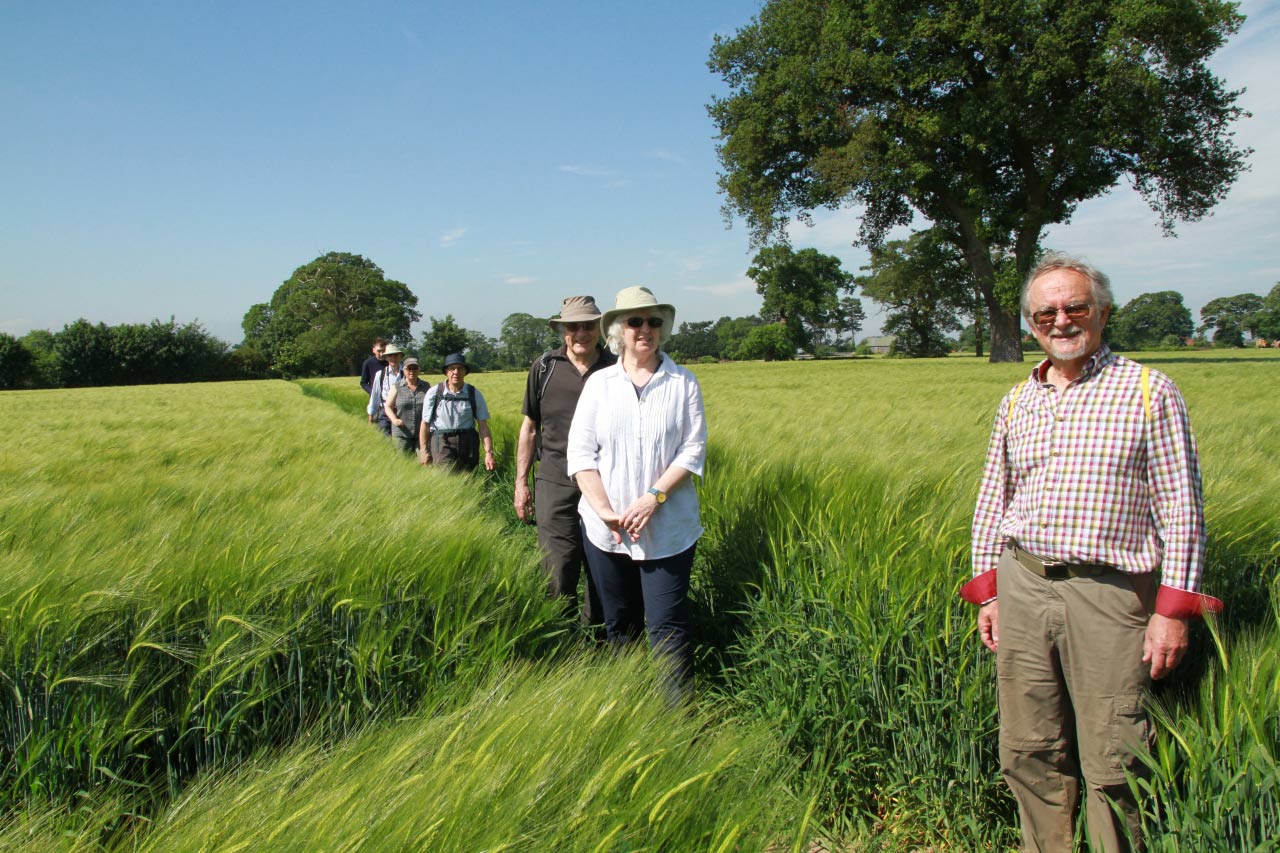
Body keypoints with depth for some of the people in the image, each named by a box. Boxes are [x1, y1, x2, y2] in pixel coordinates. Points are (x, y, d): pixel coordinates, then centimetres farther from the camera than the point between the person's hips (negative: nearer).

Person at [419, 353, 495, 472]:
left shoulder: (475, 394, 3)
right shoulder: (434, 393, 1)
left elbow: (483, 426, 0)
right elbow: (425, 424, 5)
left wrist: (489, 453, -8)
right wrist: (424, 452, 3)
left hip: (468, 444, 2)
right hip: (441, 443, -2)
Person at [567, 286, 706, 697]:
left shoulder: (683, 383, 1)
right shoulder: (599, 383, 5)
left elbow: (693, 449, -3)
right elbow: (580, 451, 0)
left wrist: (653, 497, -15)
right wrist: (605, 510, -11)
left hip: (667, 529, -2)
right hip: (605, 528, 2)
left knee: (667, 625, -5)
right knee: (619, 624, 14)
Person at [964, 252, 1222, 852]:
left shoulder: (1149, 391, 0)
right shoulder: (1017, 402, 12)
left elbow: (1181, 509, -2)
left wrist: (1173, 608, -6)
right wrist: (987, 591, 13)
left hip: (1107, 596, -4)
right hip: (1021, 586, 4)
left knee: (1111, 766, 1)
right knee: (1029, 754, 10)